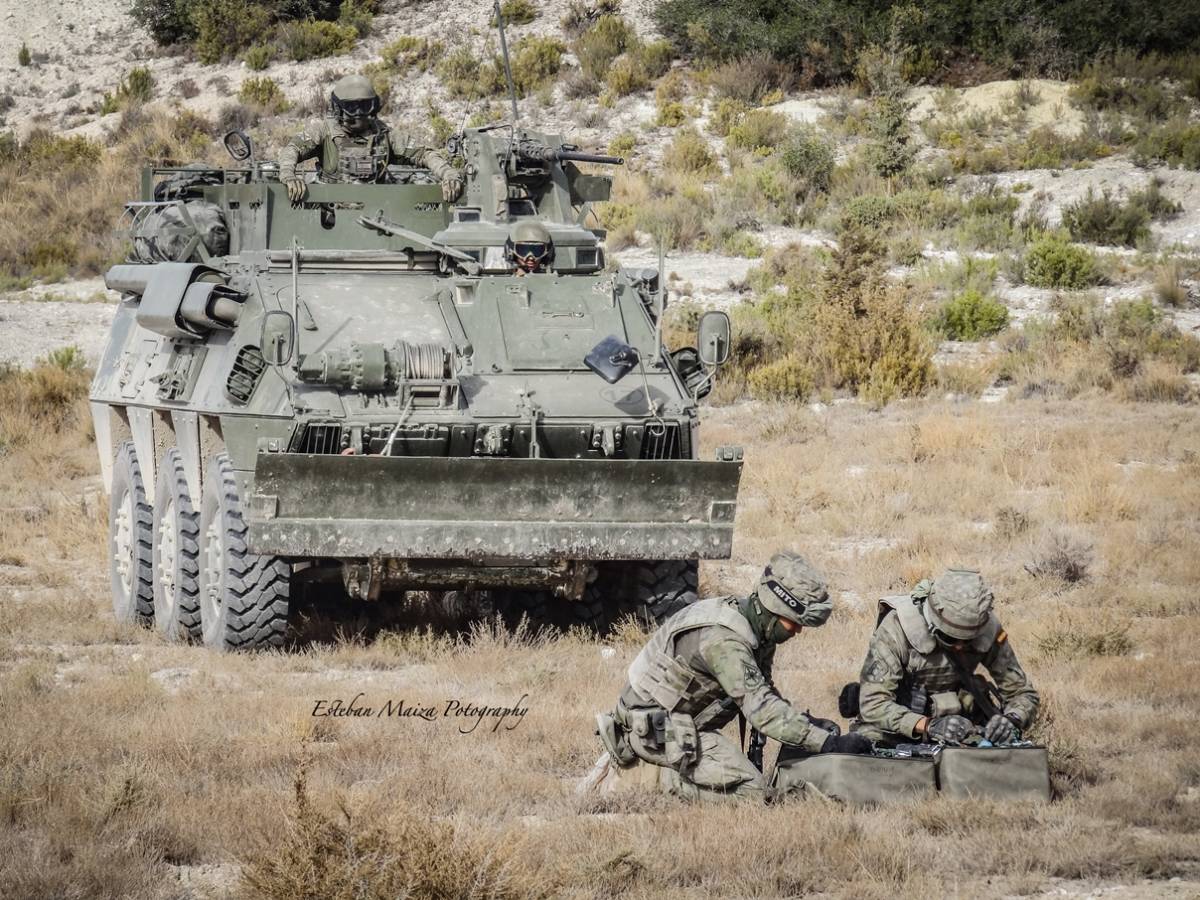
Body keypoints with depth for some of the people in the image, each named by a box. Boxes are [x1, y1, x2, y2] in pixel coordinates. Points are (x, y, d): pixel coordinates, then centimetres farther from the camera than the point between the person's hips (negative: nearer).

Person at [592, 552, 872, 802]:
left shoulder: (755, 627, 4)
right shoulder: (723, 639, -27)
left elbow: (762, 694, 13)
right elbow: (761, 709, -33)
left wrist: (808, 722, -4)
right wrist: (829, 742, -34)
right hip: (658, 727, -10)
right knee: (751, 792, -19)